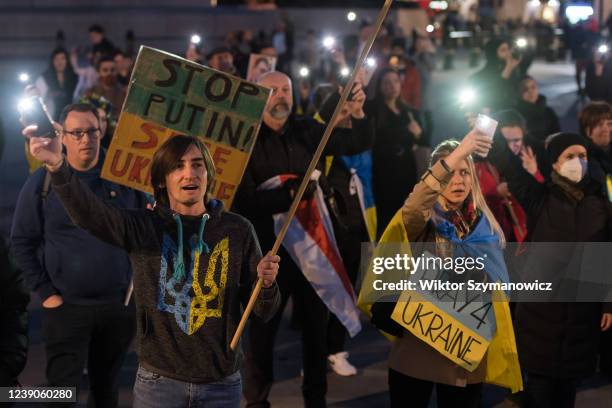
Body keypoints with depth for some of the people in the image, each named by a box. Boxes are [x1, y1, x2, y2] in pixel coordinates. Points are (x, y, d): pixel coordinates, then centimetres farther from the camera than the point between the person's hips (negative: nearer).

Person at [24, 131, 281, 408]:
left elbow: (262, 312, 0)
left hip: (221, 384, 1)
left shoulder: (237, 230, -2)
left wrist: (267, 284, -22)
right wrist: (58, 166, -40)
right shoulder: (142, 227, -3)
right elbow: (88, 212, -22)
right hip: (158, 381, 0)